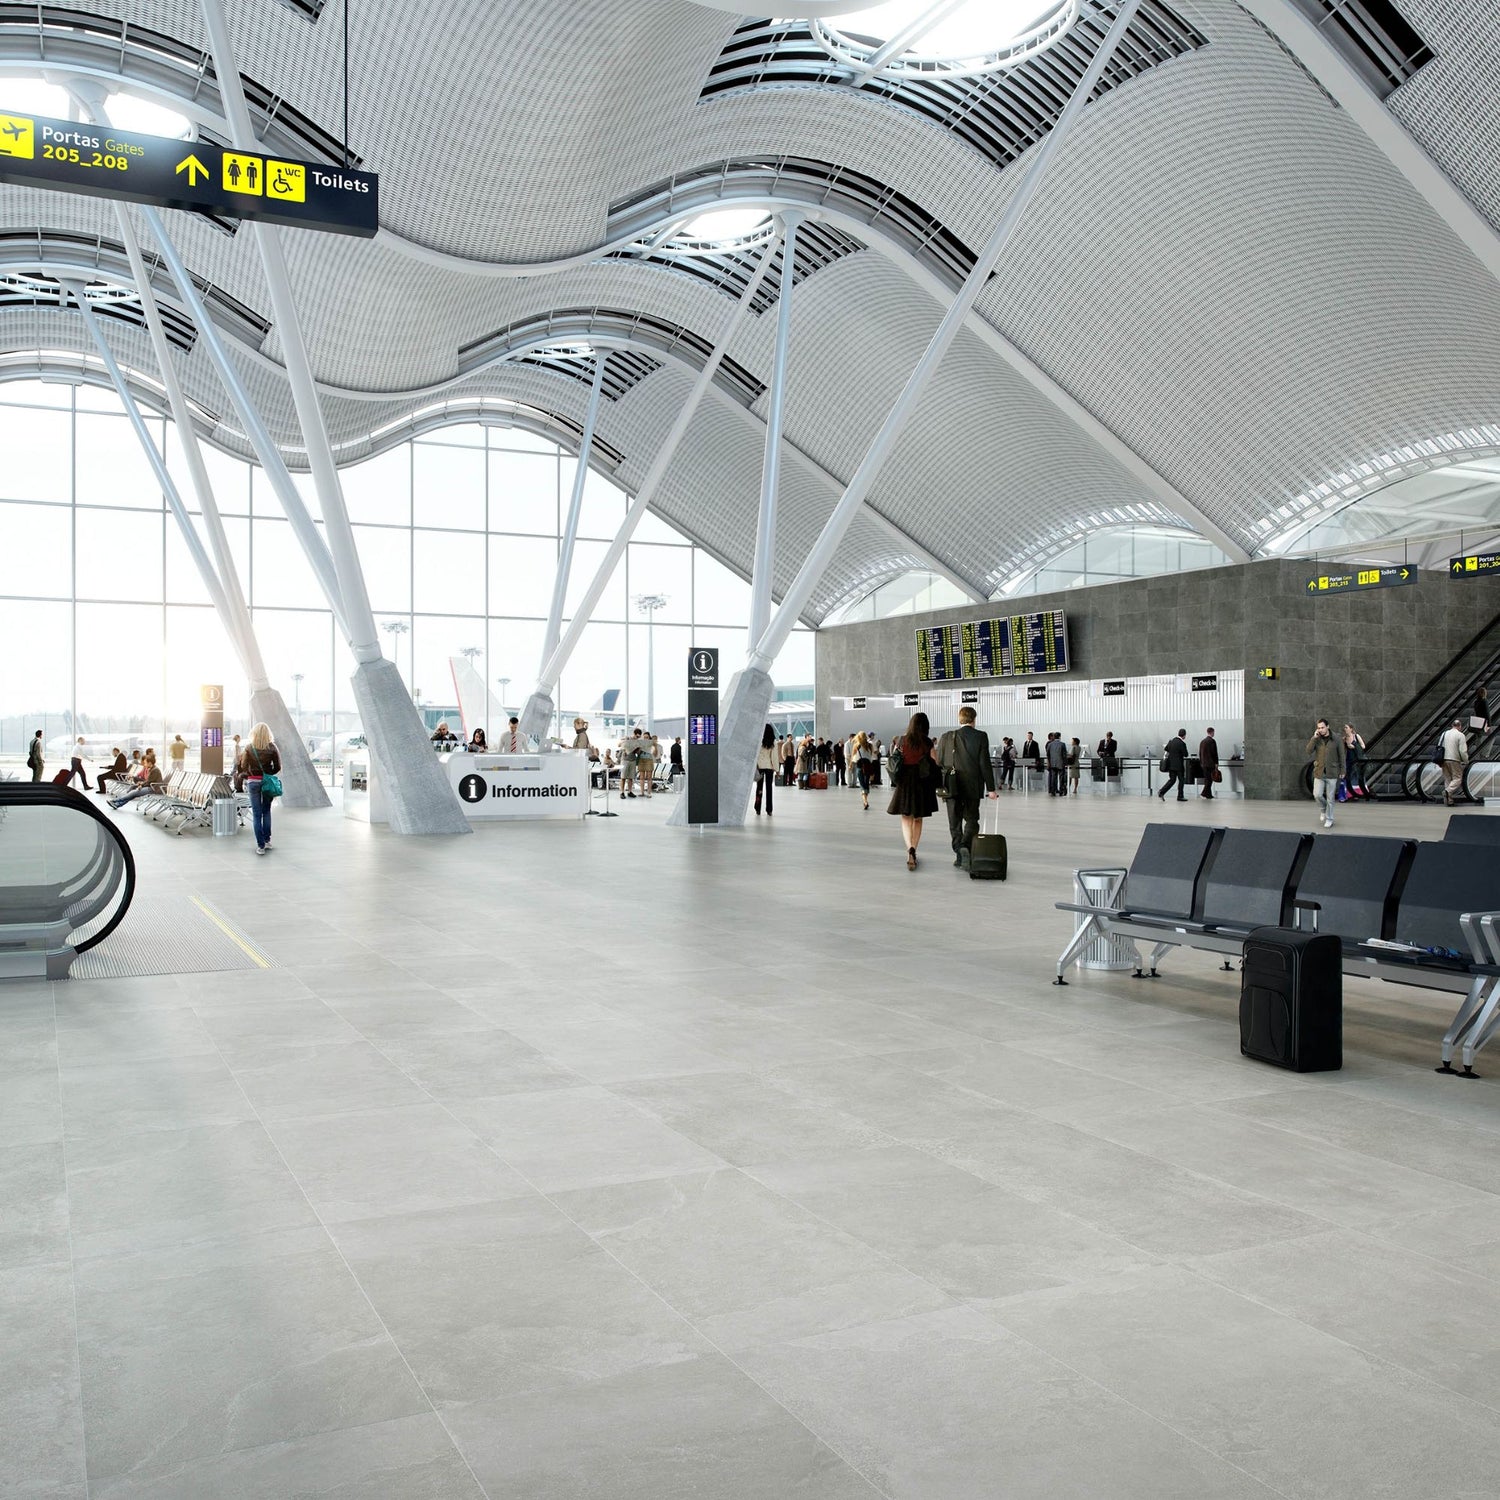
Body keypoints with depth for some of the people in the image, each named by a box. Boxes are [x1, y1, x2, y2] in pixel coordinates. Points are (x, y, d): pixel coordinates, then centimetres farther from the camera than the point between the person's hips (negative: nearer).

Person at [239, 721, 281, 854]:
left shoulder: (249, 748, -8)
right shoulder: (272, 748, -6)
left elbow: (242, 767, -6)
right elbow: (277, 767, -3)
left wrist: (244, 775, 13)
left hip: (253, 782, -1)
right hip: (268, 781, 1)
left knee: (257, 814, 3)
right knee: (266, 811, 18)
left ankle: (260, 846, 1)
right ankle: (267, 840, 20)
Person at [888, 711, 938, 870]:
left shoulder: (901, 741, -2)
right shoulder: (928, 743, -7)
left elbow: (893, 761, 1)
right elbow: (935, 765, -8)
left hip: (903, 785, 0)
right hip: (922, 785, 0)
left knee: (906, 818, 4)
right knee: (917, 819, 16)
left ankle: (910, 849, -20)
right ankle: (913, 851, 18)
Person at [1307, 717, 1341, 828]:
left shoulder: (1335, 740, -3)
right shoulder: (1316, 739, 2)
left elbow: (1341, 756, 3)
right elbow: (1309, 751, -12)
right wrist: (1314, 738, -18)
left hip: (1332, 774, -2)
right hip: (1319, 773, 2)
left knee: (1330, 798, 4)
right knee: (1317, 795, -6)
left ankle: (1329, 820, 15)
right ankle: (1323, 809, 24)